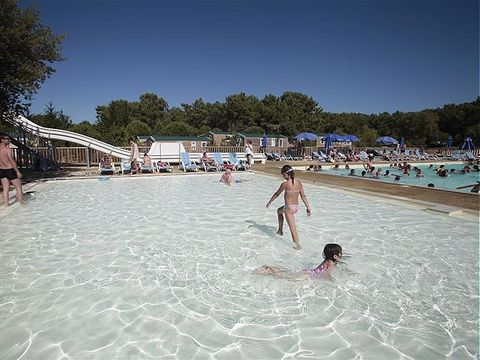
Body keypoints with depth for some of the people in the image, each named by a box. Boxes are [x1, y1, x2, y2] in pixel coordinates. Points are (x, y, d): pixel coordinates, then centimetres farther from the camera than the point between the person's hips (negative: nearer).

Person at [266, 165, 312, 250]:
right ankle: (280, 230, 38)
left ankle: (298, 245, 9)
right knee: (279, 211, 30)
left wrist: (269, 202, 13)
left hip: (289, 208, -7)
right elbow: (303, 196, 2)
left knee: (292, 227, 5)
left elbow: (276, 194, -2)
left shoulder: (285, 184, -16)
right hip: (296, 207, 8)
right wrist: (308, 208, 9)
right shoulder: (299, 182, -1)